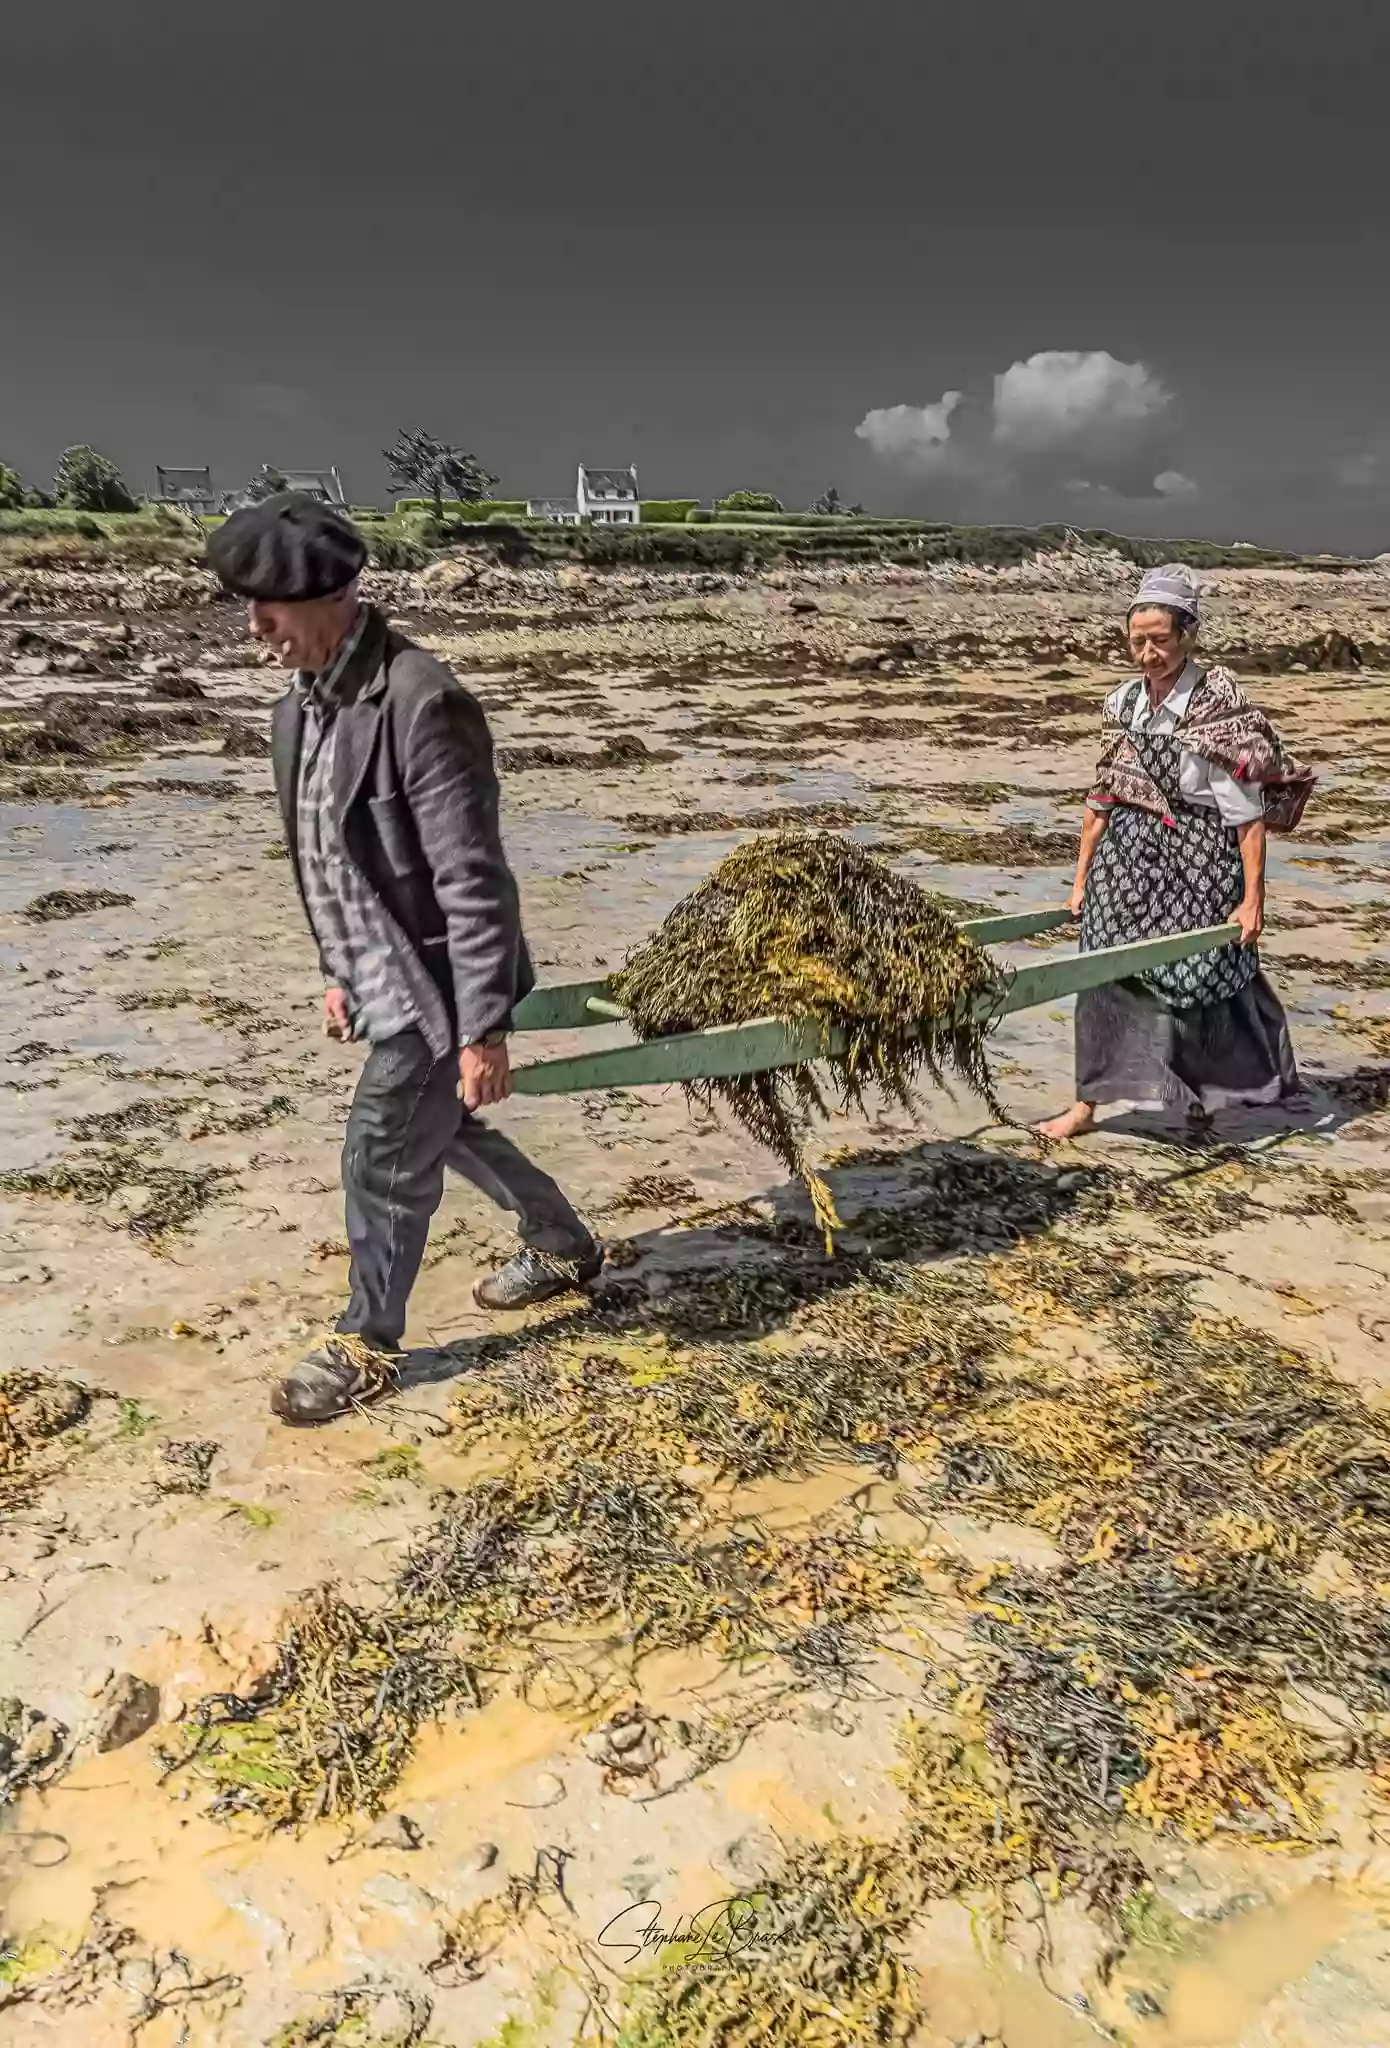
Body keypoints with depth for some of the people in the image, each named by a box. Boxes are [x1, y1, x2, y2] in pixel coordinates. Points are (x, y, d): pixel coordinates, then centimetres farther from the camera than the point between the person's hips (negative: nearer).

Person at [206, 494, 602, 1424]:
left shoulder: (420, 703, -25)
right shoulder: (302, 706, 3)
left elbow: (475, 881, -26)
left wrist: (483, 1030, -24)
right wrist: (338, 971, 20)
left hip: (436, 985, -9)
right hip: (383, 978, 9)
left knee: (383, 1164, 1)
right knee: (443, 1131, 23)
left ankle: (368, 1347, 24)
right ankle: (565, 1249, 46)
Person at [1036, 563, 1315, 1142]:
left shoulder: (1220, 709, -13)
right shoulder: (1123, 702, 3)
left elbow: (1247, 814, -14)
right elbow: (1101, 797, 9)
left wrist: (1252, 899, -16)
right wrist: (1082, 877, 10)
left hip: (1197, 862, -5)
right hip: (1125, 858, 5)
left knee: (1198, 980, 7)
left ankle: (1208, 1094, 33)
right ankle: (1087, 1105, 16)